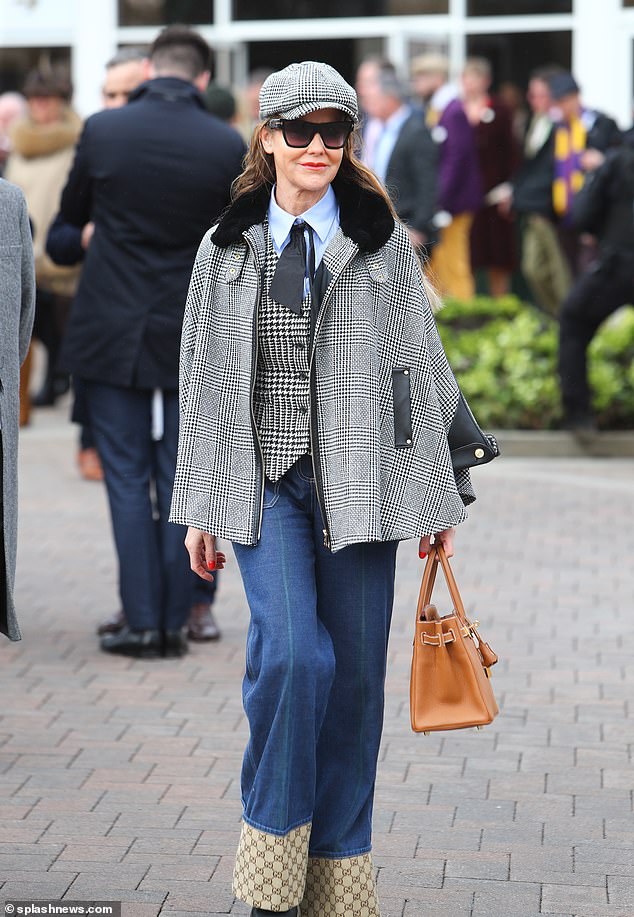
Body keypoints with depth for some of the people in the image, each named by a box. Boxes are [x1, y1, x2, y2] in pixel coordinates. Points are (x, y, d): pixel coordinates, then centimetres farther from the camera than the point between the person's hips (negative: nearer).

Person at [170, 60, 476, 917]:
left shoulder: (383, 243, 6)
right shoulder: (226, 249, 9)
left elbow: (422, 365, 7)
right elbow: (203, 381, 13)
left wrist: (441, 493, 5)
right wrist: (200, 508, 11)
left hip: (358, 483, 0)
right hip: (263, 483, 0)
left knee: (355, 671, 3)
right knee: (291, 652, -18)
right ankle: (273, 846, 1)